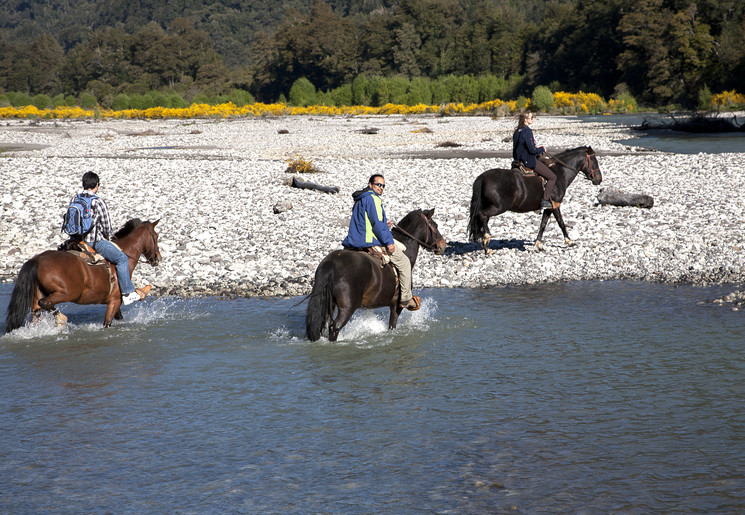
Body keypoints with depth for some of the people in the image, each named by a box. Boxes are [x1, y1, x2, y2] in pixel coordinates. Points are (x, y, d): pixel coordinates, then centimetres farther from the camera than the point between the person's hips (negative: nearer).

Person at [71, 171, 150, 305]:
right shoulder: (98, 202, -15)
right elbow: (106, 228, -10)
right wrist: (108, 238, 13)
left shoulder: (74, 199, 4)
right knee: (122, 258, 2)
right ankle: (128, 293, 0)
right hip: (95, 241, -7)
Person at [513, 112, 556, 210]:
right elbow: (532, 150, -23)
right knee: (552, 177, -3)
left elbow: (517, 148, 15)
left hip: (519, 160, 10)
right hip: (529, 161, -10)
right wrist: (542, 149, -4)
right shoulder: (527, 131, -19)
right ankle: (545, 200, -11)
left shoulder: (517, 132, 9)